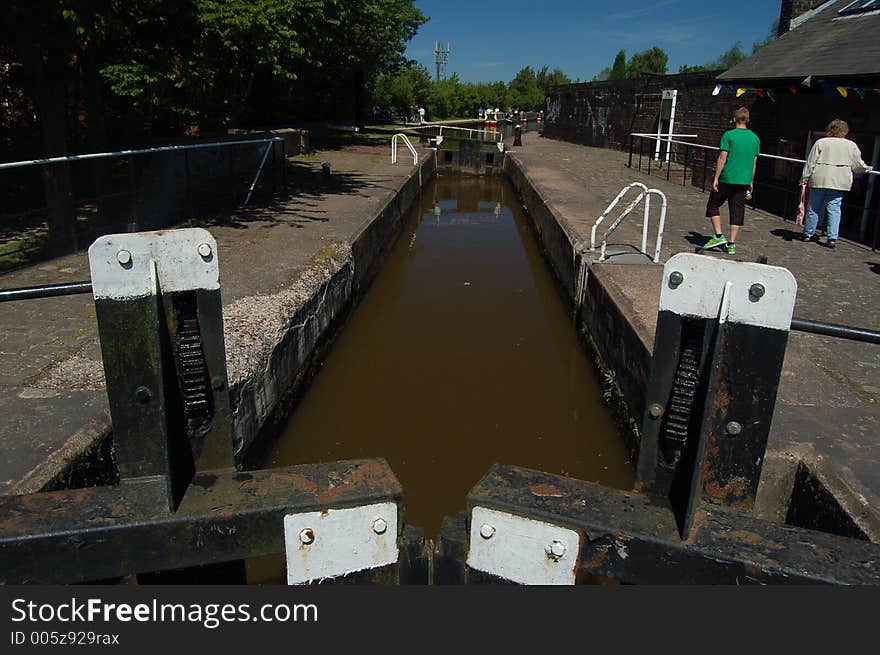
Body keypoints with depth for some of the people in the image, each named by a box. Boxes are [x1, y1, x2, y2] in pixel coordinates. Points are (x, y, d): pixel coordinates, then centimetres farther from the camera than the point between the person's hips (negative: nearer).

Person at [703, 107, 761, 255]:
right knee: (737, 211, 6)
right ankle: (731, 244, 7)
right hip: (744, 180, 5)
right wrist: (751, 182, 20)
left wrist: (716, 178, -7)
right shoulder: (755, 138, 10)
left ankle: (719, 236, 2)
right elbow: (754, 162, 13)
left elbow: (722, 158, -10)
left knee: (713, 205, 11)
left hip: (727, 178, -5)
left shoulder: (729, 135, -6)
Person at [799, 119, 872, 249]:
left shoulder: (820, 142, 2)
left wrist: (805, 178, 4)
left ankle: (808, 234, 13)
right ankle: (832, 238, -2)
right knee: (834, 209, 3)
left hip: (819, 180, -1)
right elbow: (858, 166, 12)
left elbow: (810, 162, -1)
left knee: (815, 208, 6)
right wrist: (867, 169, 31)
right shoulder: (851, 145, 7)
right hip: (839, 182, 1)